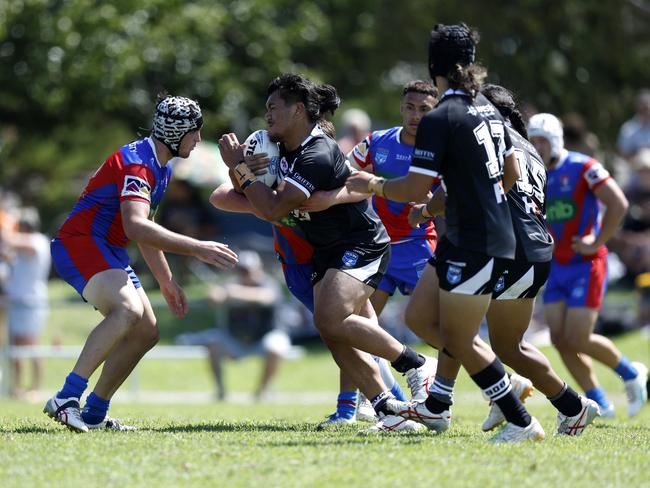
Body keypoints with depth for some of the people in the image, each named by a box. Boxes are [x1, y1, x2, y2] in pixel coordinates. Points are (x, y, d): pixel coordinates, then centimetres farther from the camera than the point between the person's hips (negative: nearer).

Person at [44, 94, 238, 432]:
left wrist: (166, 282, 28)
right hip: (79, 243, -11)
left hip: (108, 251, 11)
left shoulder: (162, 169, 14)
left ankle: (94, 413, 13)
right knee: (129, 310, -32)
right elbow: (135, 227, -34)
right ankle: (65, 400, -35)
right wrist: (196, 248, -35)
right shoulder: (137, 163, -20)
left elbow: (145, 229, 27)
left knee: (146, 332, 8)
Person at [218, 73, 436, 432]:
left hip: (362, 244, -10)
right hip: (327, 251, 10)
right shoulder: (284, 149, 5)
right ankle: (388, 408, -4)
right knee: (333, 334, -4)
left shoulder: (318, 155, -24)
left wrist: (239, 167, -21)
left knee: (331, 319, -26)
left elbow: (272, 209, -29)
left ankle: (415, 365, -15)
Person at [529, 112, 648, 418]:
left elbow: (618, 204, -17)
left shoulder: (582, 168, -12)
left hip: (585, 266, -7)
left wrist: (596, 243, -15)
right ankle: (598, 402, 11)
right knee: (559, 338, -1)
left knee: (577, 340, -11)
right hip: (556, 267, 7)